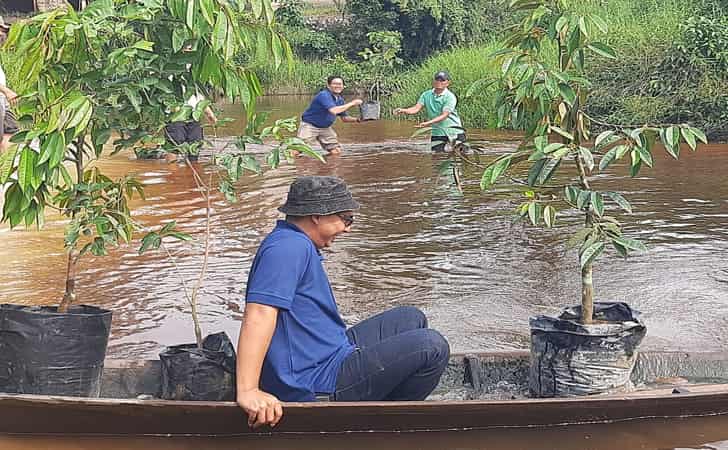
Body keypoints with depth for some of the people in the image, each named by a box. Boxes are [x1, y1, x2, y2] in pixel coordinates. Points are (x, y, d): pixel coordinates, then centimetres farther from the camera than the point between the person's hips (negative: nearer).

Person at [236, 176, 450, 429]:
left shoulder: (297, 245, 16)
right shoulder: (290, 248, -19)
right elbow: (259, 315, -31)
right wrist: (248, 391, -38)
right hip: (318, 386, -11)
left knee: (411, 319, 21)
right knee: (431, 347, -16)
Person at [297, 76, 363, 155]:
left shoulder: (340, 100, 5)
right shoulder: (324, 95, -22)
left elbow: (344, 118, 13)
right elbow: (333, 110, -35)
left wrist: (356, 119, -7)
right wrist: (351, 103, -27)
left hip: (326, 128, 8)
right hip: (310, 125, -8)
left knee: (336, 152, 0)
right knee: (296, 152, -16)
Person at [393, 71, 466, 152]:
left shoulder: (450, 97, -13)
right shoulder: (426, 95, 2)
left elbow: (444, 115, -22)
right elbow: (417, 108, -8)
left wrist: (428, 123, -35)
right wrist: (404, 110, -30)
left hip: (454, 131, -3)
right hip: (437, 132, 3)